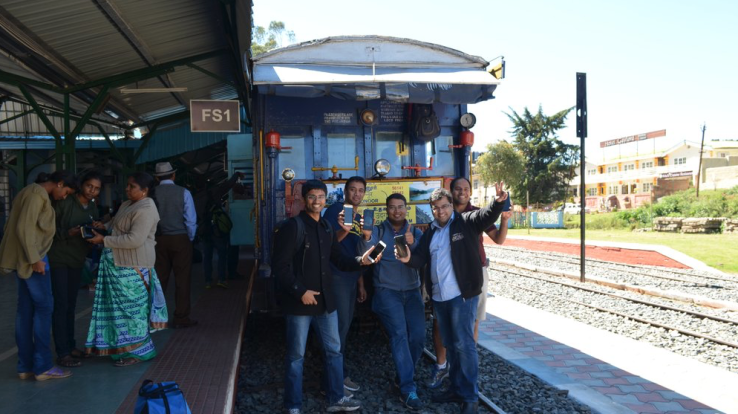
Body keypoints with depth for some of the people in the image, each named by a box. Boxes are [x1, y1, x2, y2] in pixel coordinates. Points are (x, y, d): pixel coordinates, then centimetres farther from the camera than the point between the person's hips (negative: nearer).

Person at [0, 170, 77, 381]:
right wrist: (34, 259, -20)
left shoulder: (33, 192, 17)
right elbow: (24, 228, -22)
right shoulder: (38, 194, -14)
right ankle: (42, 366, -2)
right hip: (29, 258, -10)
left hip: (23, 258, 10)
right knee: (44, 307, -6)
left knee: (26, 309, 9)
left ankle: (26, 366, 13)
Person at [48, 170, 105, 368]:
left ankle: (71, 346, 22)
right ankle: (62, 353, -2)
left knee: (71, 305, 13)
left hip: (77, 260, 7)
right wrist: (68, 233, -25)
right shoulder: (64, 203, -12)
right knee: (60, 305, -6)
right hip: (58, 259, -7)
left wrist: (98, 229, -9)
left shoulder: (93, 208, 8)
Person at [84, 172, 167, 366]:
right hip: (119, 264, 9)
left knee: (131, 307, -1)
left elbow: (134, 239, -25)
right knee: (123, 306, 14)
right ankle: (124, 347, 24)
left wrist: (104, 240, -19)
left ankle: (135, 352, 10)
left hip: (132, 266, -9)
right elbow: (115, 226, 26)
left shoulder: (145, 209, -17)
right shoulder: (126, 205, 15)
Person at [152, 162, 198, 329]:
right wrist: (190, 238, 7)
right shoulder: (183, 192, -6)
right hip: (180, 239, -3)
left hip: (159, 240, 3)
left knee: (159, 279, 11)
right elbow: (191, 220, -7)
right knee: (182, 279, 4)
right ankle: (181, 318, 7)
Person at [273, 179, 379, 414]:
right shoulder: (293, 226, -12)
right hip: (300, 301, -7)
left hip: (325, 300, 7)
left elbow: (339, 259, 11)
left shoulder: (327, 228, 10)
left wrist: (360, 261, -7)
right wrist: (300, 291, -20)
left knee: (334, 350, 15)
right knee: (296, 355, 6)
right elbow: (279, 265, -16)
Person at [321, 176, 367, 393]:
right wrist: (344, 230, -37)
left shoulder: (359, 219, 16)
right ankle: (340, 375, 4)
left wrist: (361, 284, 19)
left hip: (352, 279, 8)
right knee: (340, 326, -6)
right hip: (337, 277, -8)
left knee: (344, 326, 12)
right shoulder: (335, 210, -9)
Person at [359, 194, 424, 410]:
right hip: (387, 292, -3)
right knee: (399, 334, -15)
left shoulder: (415, 232, 8)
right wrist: (367, 237, -34)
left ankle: (403, 377, 20)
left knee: (418, 336, -4)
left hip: (412, 292, 3)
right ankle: (407, 389, -13)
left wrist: (412, 244, -27)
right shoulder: (378, 230, 2)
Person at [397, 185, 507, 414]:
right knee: (450, 344, 15)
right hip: (439, 297, 6)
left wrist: (498, 202, -41)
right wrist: (409, 258, -17)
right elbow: (420, 259, 6)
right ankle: (457, 388, 29)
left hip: (462, 294, -6)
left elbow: (487, 215, -20)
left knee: (464, 343, -5)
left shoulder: (466, 222, -3)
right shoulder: (430, 232, 12)